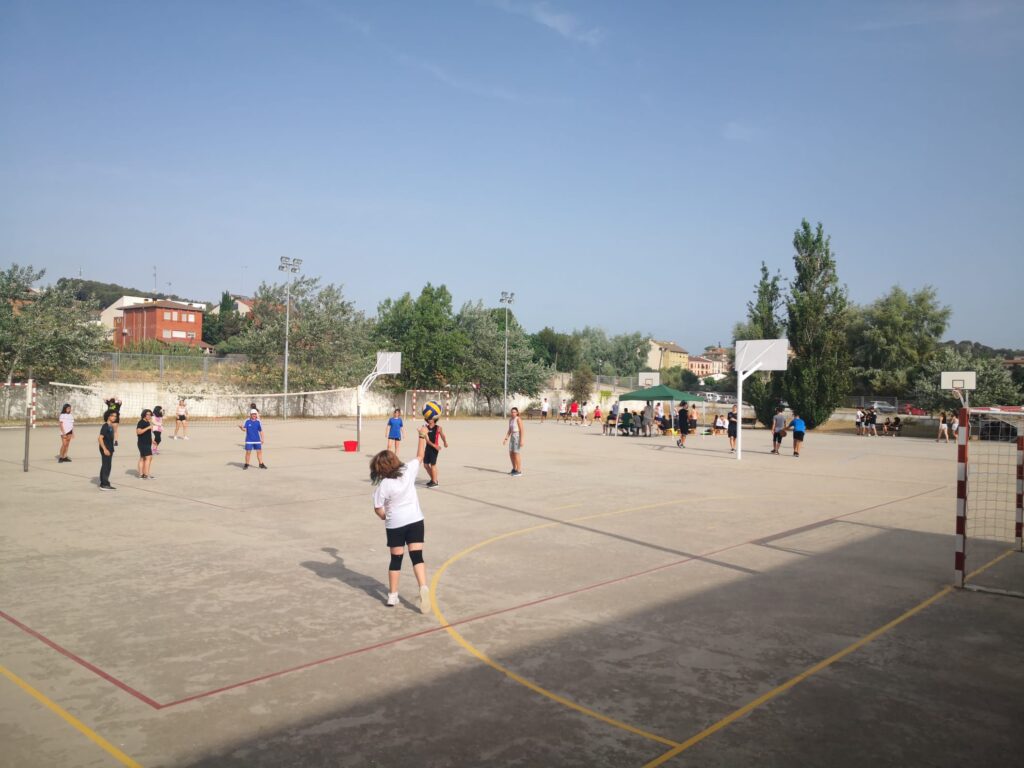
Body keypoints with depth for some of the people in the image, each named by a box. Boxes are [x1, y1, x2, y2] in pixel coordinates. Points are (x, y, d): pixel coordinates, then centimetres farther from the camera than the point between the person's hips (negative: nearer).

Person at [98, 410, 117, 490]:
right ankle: (105, 484, -6)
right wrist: (105, 449, -24)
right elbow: (100, 438, -20)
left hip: (109, 449, 9)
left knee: (105, 466, 14)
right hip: (106, 449, -9)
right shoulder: (105, 426, -14)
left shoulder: (111, 426, 12)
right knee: (106, 466, -8)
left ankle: (103, 483, 22)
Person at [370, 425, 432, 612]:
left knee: (396, 559, 12)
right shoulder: (408, 471, -8)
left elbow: (379, 510, -8)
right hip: (415, 520, 2)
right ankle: (423, 588, -20)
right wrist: (423, 436, 19)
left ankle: (392, 596, 20)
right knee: (417, 556, 0)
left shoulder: (382, 485, -15)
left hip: (395, 525, -1)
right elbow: (420, 456, 8)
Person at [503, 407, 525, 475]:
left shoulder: (518, 419, -14)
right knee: (511, 454, 10)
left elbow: (521, 430, -17)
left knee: (516, 454, -7)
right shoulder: (510, 420, 11)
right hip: (512, 437, 8)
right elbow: (509, 431, 16)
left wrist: (521, 440, -22)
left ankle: (519, 471, 0)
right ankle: (514, 469, 24)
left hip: (518, 437, -8)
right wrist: (506, 439, 9)